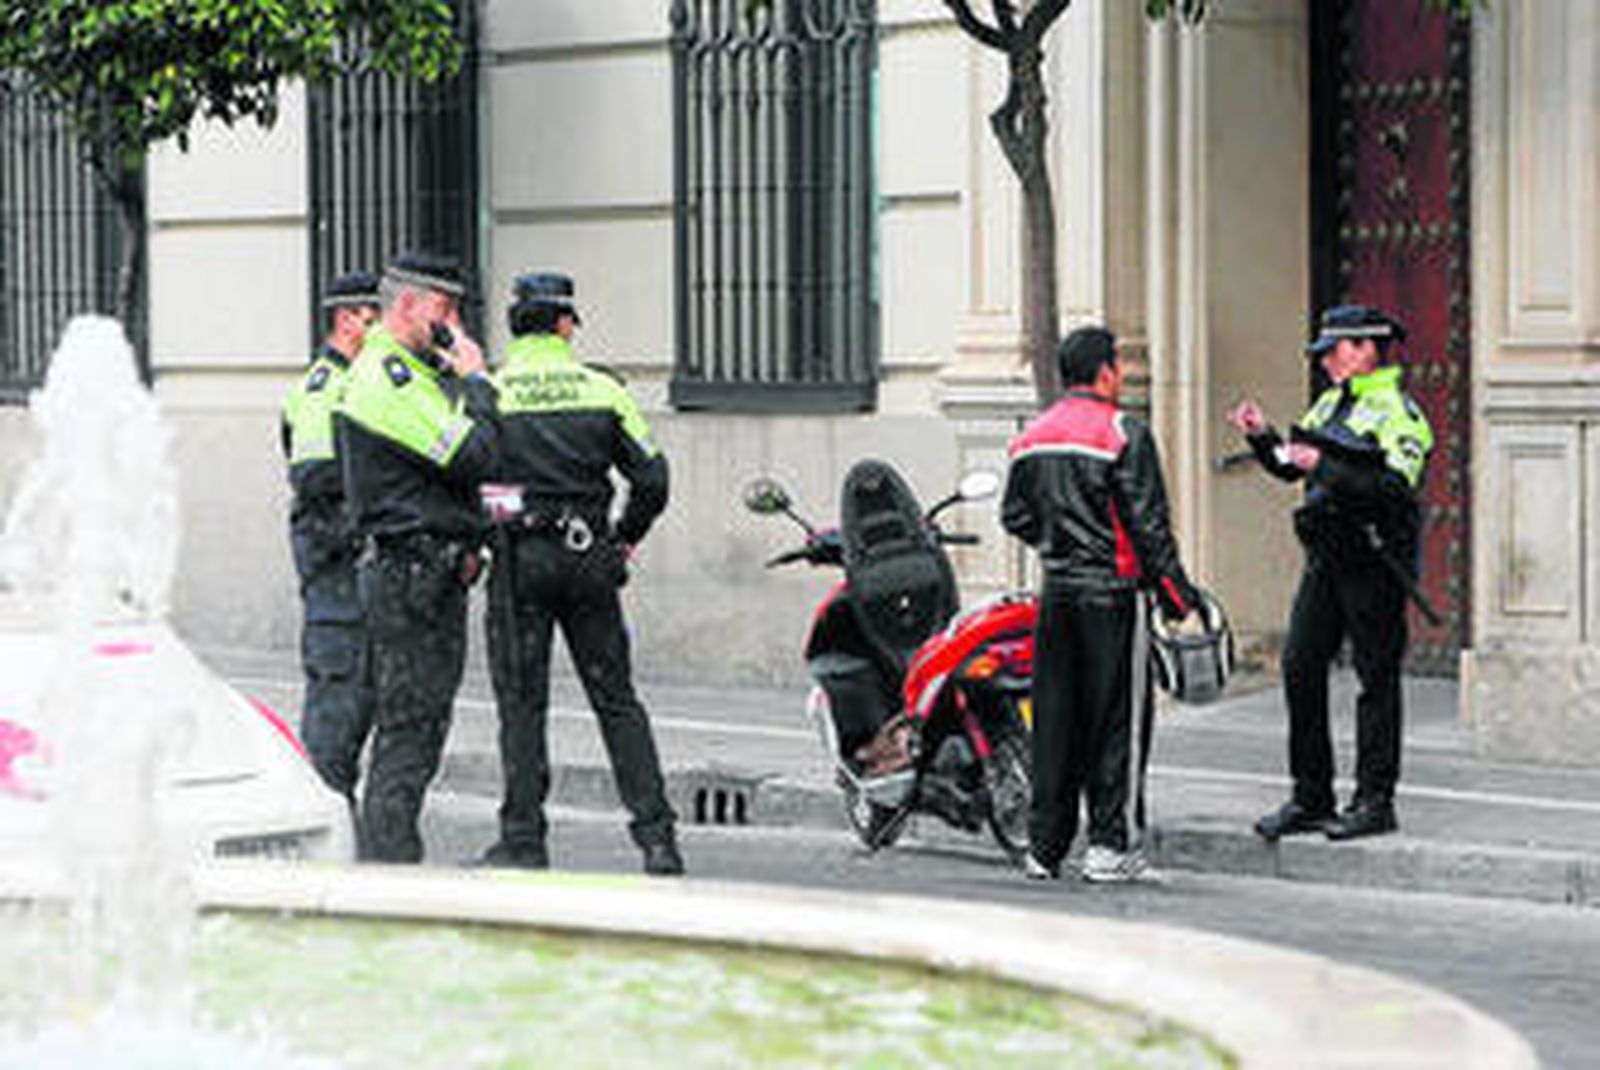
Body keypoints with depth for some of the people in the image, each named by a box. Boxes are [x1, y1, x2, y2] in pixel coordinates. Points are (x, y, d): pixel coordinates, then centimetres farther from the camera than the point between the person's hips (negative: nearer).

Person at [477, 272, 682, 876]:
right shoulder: (602, 391, 3)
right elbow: (651, 480, 3)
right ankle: (656, 835, 2)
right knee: (616, 700, 7)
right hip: (588, 555, 2)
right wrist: (625, 538, 18)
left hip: (520, 557, -2)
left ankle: (524, 838, 1)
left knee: (521, 702, 4)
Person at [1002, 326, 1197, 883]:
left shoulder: (1032, 436, 11)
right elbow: (1148, 523, -12)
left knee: (1054, 717, 10)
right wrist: (1175, 590, -5)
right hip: (1111, 592, -6)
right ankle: (1111, 845, -2)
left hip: (1056, 591, 6)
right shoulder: (1123, 434, -9)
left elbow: (1015, 516, 14)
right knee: (1117, 717, -1)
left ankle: (1044, 844, 12)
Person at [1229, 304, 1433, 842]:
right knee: (1300, 670, 5)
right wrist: (1262, 436, 6)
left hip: (1373, 562, -8)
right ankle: (1310, 798, 12)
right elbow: (1289, 467, 23)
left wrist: (1325, 467, -24)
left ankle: (1375, 802, 4)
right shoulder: (1329, 404, 16)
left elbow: (1394, 490, -22)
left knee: (1377, 679, -1)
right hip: (1324, 559, 8)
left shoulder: (1398, 413, -10)